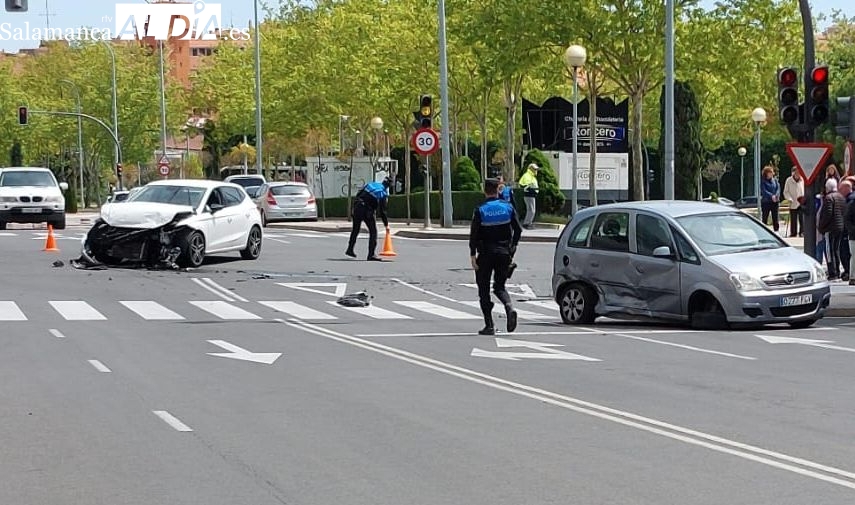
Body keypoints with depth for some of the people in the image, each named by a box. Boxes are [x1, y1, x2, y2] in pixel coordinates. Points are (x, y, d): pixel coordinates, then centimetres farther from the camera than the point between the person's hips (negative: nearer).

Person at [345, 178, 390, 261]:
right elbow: (382, 211, -5)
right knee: (373, 231, 4)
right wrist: (386, 225, 2)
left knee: (355, 229, 21)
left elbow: (358, 195, 11)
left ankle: (350, 250, 33)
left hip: (357, 207, 5)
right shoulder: (384, 193, -3)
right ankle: (371, 254, -3)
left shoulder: (371, 184, 12)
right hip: (367, 210, -5)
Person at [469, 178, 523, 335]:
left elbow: (474, 235, -10)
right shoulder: (508, 207, 1)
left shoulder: (480, 210, -7)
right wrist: (511, 248, 12)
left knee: (484, 289, 8)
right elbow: (518, 230, 1)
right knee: (499, 287, 15)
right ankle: (509, 308, -16)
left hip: (486, 254, -3)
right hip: (504, 254, 3)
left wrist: (472, 255, -5)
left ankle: (489, 325, 2)